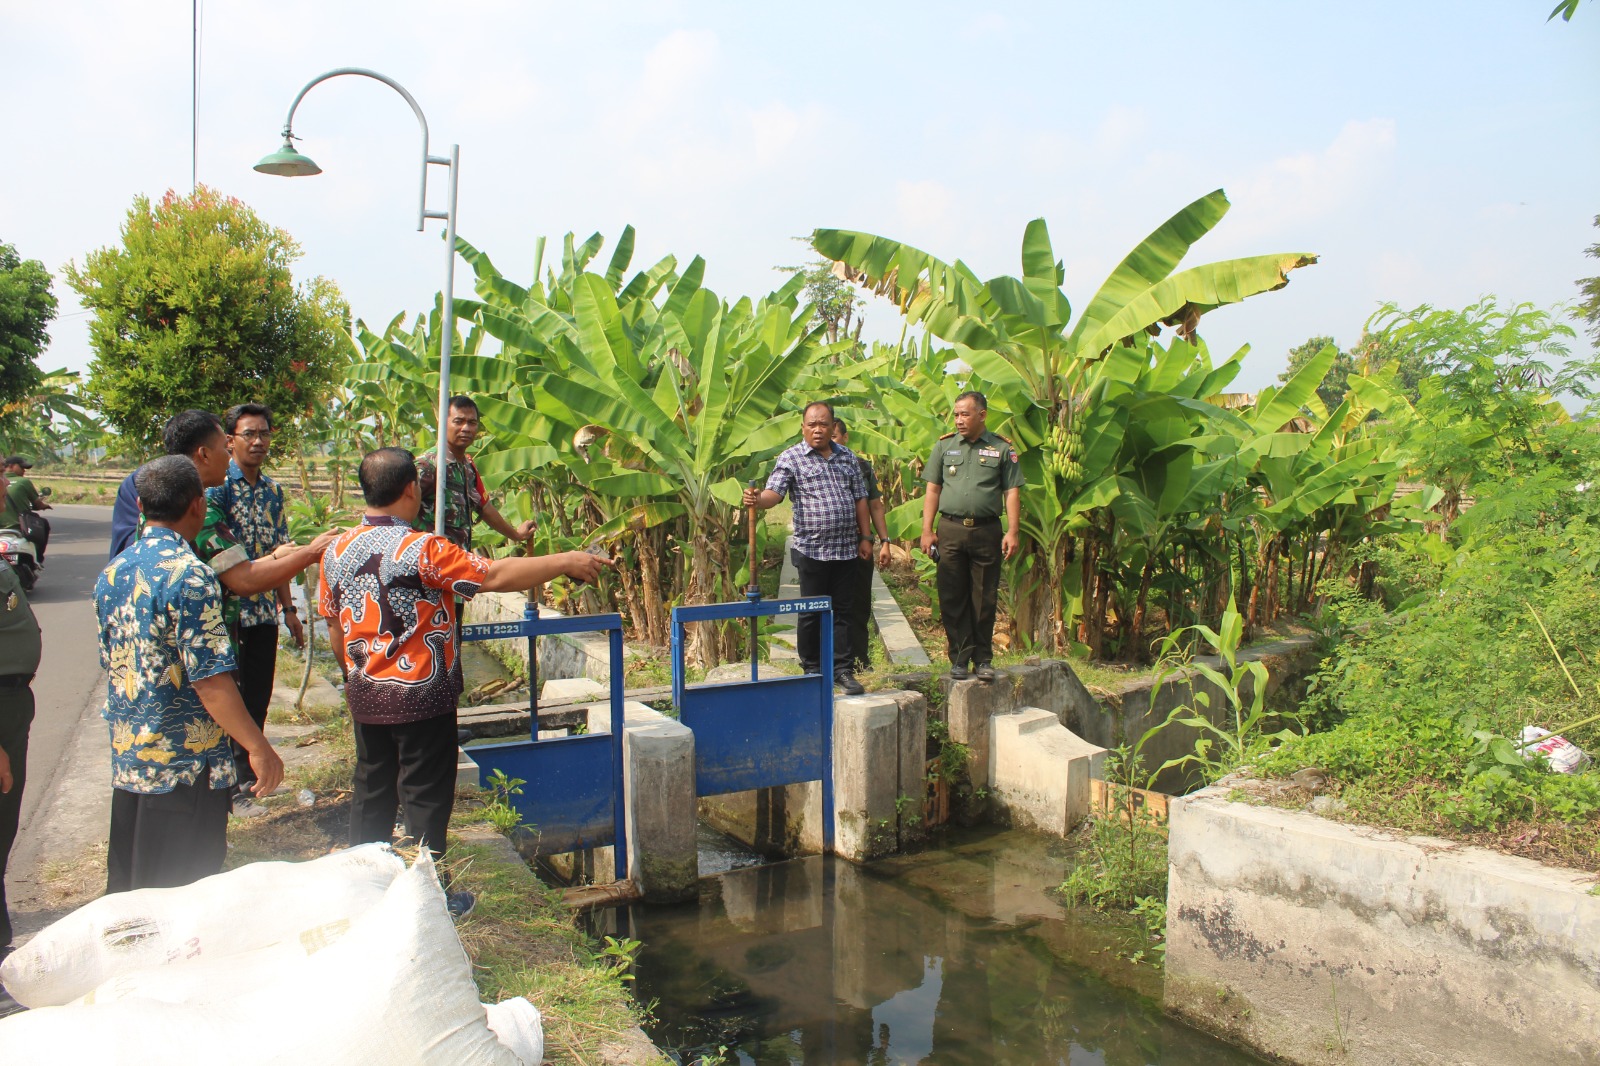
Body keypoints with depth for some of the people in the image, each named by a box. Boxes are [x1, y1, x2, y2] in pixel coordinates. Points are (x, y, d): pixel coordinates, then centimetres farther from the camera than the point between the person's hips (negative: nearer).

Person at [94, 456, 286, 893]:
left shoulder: (111, 573, 5)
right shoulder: (189, 574, -20)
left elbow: (110, 662, 15)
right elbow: (210, 679, -23)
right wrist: (259, 748, -17)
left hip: (126, 758, 8)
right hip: (184, 763, -8)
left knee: (128, 891, 20)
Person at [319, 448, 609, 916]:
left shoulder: (337, 551, 1)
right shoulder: (422, 550, -20)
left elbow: (335, 631, 10)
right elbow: (494, 575, -21)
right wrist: (566, 562, -14)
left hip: (366, 697, 7)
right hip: (421, 698, -6)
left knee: (372, 792, 19)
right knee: (425, 799, 6)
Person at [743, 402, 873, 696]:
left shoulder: (847, 456, 12)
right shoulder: (790, 458, -2)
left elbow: (860, 498, 15)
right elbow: (773, 493, -14)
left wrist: (865, 537, 11)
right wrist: (757, 499, -36)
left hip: (847, 549, 4)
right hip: (812, 550, -4)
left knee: (843, 610, 7)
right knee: (811, 613, 4)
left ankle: (842, 670, 14)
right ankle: (811, 670, 17)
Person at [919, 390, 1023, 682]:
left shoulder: (1002, 448, 5)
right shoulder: (945, 446, 10)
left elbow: (1012, 492, 4)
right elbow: (933, 490, 10)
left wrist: (1012, 532, -6)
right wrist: (927, 530, 3)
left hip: (987, 531, -1)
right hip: (950, 530, 1)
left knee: (984, 600, 4)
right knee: (952, 598, 2)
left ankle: (983, 659, 15)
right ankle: (959, 658, 11)